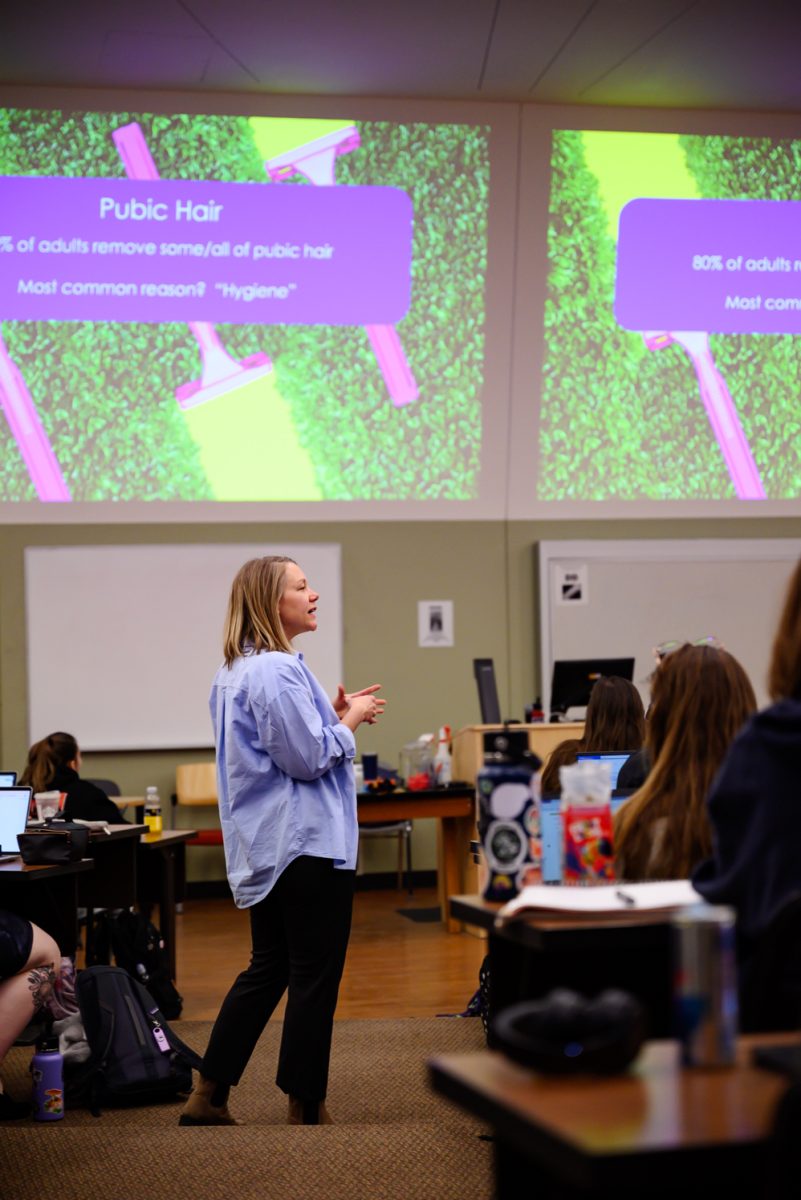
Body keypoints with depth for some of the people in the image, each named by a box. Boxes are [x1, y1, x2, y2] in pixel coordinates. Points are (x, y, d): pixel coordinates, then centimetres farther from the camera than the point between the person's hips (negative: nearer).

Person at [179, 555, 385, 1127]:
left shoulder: (236, 672, 13)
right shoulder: (278, 672, -20)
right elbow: (309, 759, -20)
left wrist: (331, 713, 12)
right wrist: (350, 719, -6)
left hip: (265, 846, 10)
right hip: (307, 844, -10)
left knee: (267, 969, 16)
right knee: (315, 979, 0)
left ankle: (209, 1097, 16)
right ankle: (306, 1109, 8)